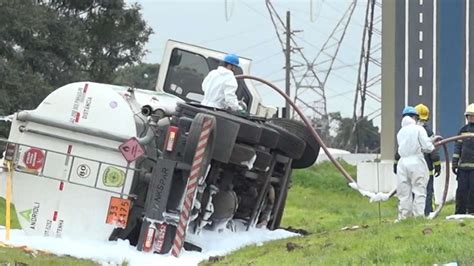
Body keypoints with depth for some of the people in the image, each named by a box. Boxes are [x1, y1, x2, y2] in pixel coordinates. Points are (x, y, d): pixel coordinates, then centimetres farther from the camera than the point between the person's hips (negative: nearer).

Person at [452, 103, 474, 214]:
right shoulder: (463, 130, 13)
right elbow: (457, 147, 14)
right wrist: (454, 163, 9)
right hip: (463, 166, 4)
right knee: (461, 190, 3)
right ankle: (460, 212, 8)